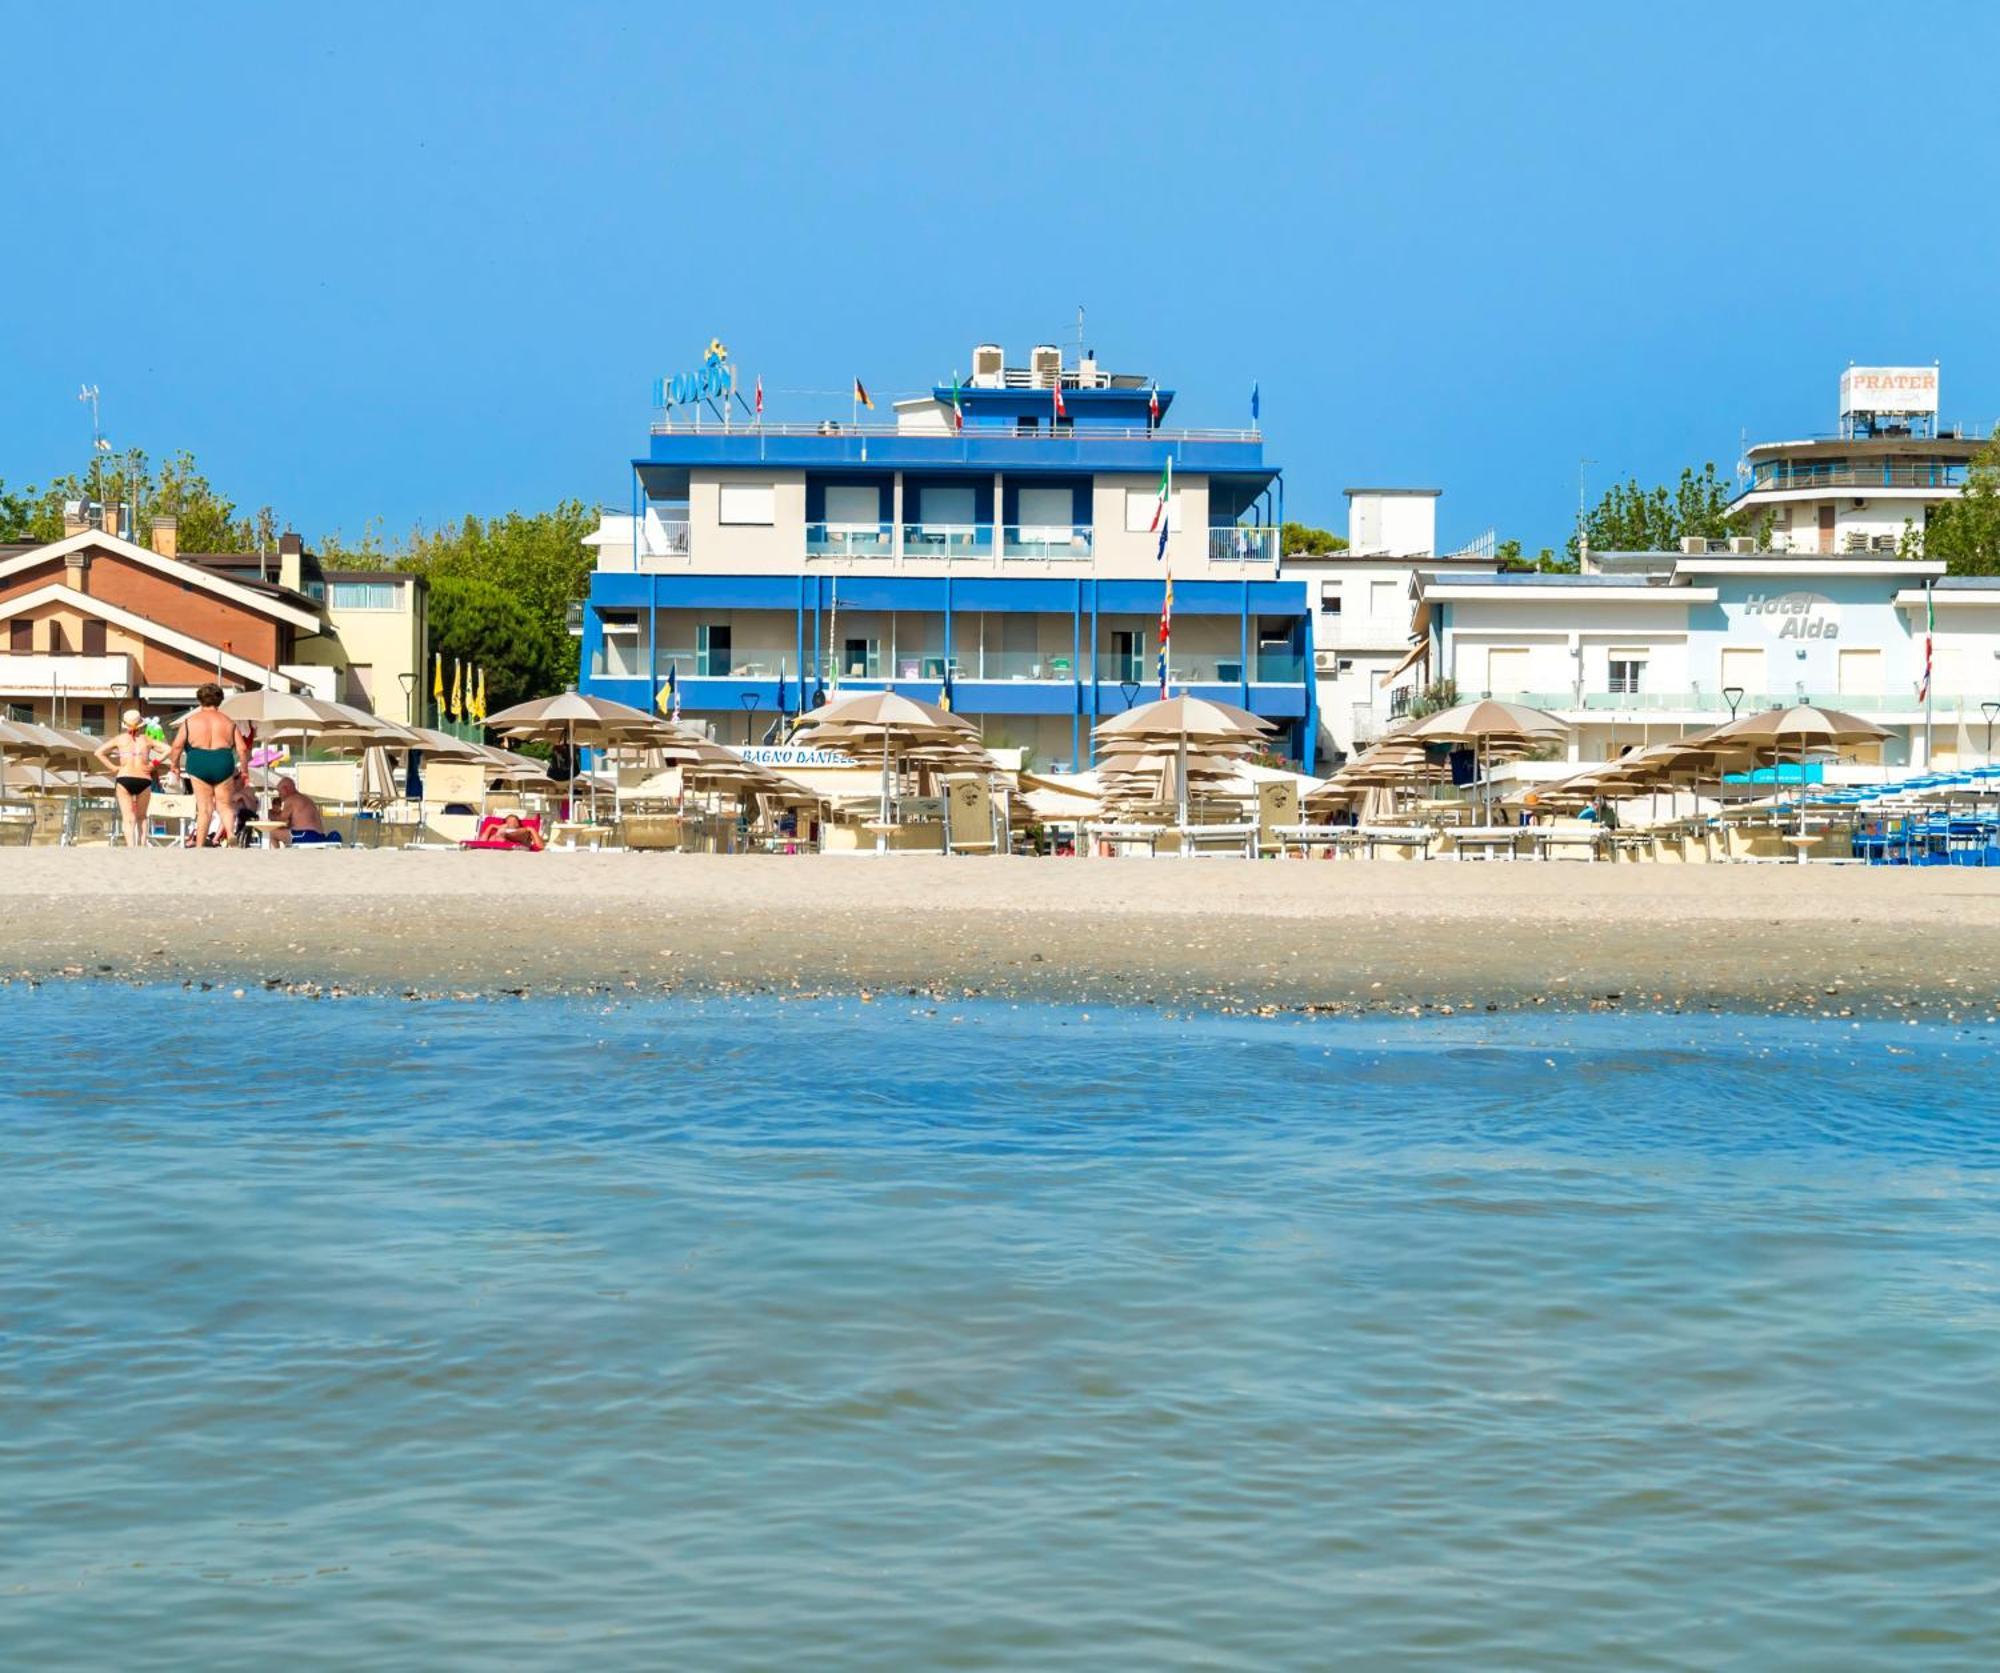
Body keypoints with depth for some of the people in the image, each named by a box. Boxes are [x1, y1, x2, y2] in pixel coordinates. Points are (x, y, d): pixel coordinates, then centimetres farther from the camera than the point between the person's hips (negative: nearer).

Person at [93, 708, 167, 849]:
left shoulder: (120, 739, 8)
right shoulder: (147, 740, 9)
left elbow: (99, 752, 2)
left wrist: (112, 767, 3)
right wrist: (155, 764, 3)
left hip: (124, 778, -1)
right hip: (144, 780, 1)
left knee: (128, 817, -2)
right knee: (141, 816, 18)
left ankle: (131, 846, -18)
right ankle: (142, 844, 10)